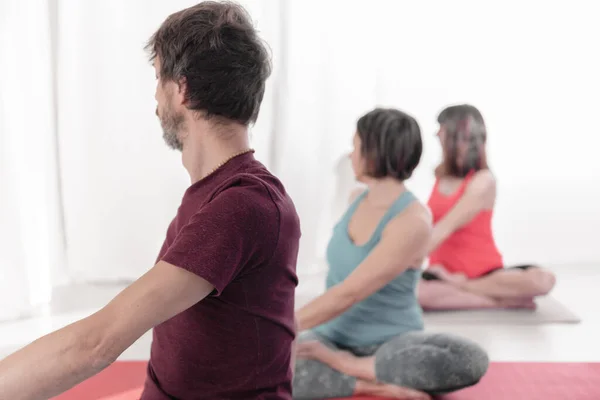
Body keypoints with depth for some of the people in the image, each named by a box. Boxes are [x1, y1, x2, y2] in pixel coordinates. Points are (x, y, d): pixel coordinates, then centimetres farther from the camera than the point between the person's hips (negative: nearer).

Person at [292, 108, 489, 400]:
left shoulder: (412, 222, -19)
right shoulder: (359, 199, 3)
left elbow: (347, 293, -23)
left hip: (392, 340, -4)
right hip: (333, 336, 4)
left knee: (471, 361, -33)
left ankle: (346, 365, -22)